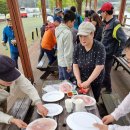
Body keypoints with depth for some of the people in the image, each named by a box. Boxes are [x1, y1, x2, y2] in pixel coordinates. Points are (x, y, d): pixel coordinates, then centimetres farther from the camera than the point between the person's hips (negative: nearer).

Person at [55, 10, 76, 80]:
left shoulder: (58, 29, 2)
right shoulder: (67, 32, -24)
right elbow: (67, 51, -23)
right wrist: (69, 65, -15)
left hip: (60, 61, 8)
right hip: (65, 63, -8)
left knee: (61, 80, 23)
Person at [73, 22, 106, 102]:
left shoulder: (100, 48, -20)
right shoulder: (78, 47, -8)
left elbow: (99, 68, -23)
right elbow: (75, 65, -6)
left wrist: (88, 82, -24)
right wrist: (78, 80, -16)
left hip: (95, 81, -2)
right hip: (81, 81, 3)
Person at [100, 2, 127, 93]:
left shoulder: (115, 24, -21)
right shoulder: (108, 23, 6)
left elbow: (123, 39, -23)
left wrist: (118, 52, -17)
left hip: (109, 54, -8)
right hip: (104, 52, 8)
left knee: (106, 72, 6)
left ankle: (108, 89, 27)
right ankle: (104, 83, 43)